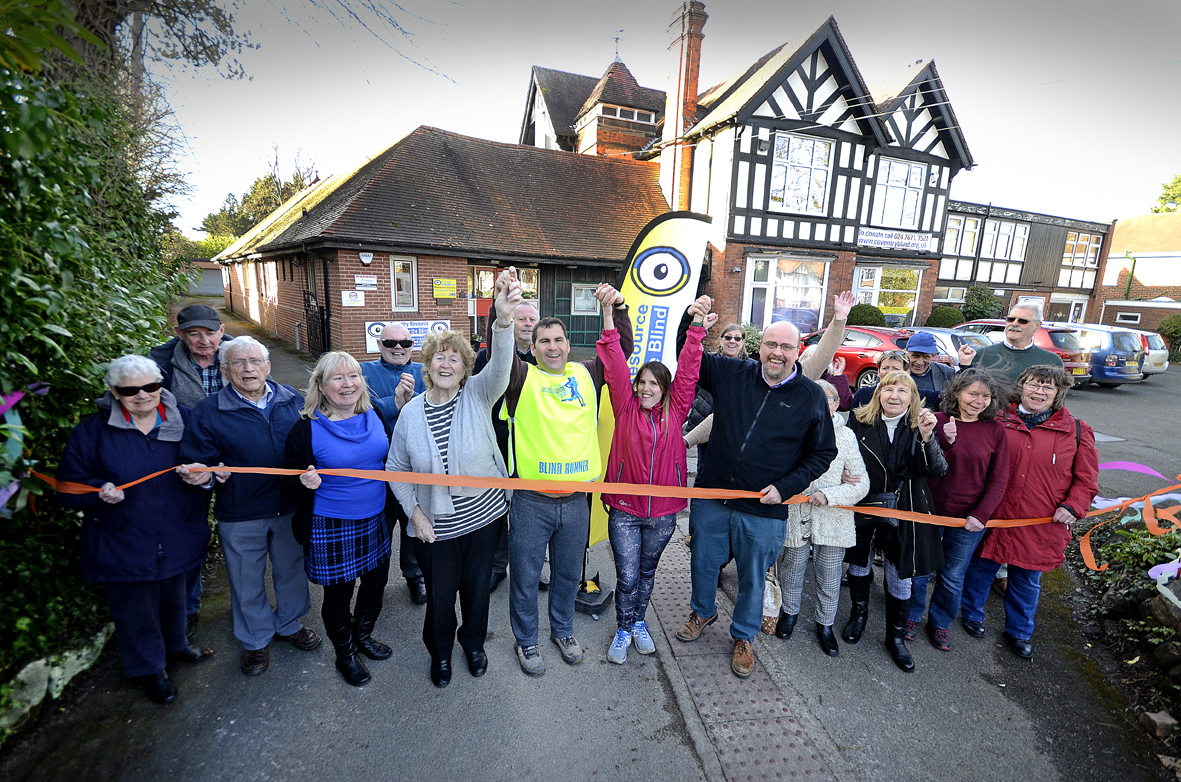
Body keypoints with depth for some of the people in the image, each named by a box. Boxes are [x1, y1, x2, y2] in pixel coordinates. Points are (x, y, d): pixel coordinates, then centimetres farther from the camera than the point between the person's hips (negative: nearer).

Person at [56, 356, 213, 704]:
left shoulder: (184, 420, -4)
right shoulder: (92, 431, -9)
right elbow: (70, 486, -4)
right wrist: (100, 493, -25)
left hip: (176, 539, 3)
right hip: (124, 544, -2)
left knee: (173, 596, 23)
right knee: (136, 608, 13)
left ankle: (175, 645, 49)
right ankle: (149, 668, 35)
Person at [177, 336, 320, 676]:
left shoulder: (291, 400, -1)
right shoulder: (208, 412, -8)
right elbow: (197, 462, -6)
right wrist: (202, 474, -27)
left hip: (291, 508, 2)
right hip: (240, 516, -2)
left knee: (291, 571, 20)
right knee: (247, 583, 15)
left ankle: (289, 624, 45)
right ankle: (255, 640, 40)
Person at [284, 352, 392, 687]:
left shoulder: (374, 415, -1)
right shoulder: (306, 428, -15)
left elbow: (391, 460, 14)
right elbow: (291, 486, -9)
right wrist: (306, 484, -29)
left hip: (375, 521, 5)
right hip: (331, 528, -5)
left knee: (376, 582, 20)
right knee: (338, 594, 13)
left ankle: (362, 635, 49)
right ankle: (345, 655, 40)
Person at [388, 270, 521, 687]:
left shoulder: (478, 395, -12)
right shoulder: (412, 411, -7)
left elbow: (499, 367, -34)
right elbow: (397, 468, 3)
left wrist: (504, 319, -52)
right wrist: (414, 512, -7)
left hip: (483, 515, 0)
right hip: (435, 525, 0)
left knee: (477, 587, 20)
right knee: (439, 594, 17)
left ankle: (473, 643, 50)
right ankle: (440, 651, 48)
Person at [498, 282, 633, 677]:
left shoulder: (586, 375, 7)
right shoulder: (522, 378, -3)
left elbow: (622, 348, 4)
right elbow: (498, 352, -20)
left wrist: (619, 308, -12)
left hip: (576, 501, 3)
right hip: (531, 501, -3)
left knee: (569, 574, 22)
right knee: (525, 577, 14)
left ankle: (563, 630, 47)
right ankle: (526, 640, 39)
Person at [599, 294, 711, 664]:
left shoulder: (675, 411, -1)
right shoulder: (626, 407, -4)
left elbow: (688, 370, -10)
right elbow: (615, 365, -14)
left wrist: (697, 325, -20)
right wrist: (608, 314, -23)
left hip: (663, 511, 2)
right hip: (624, 509, -2)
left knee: (647, 572, 20)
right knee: (627, 577, 4)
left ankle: (638, 622, 43)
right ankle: (623, 629, 30)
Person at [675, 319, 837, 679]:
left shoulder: (812, 396, -5)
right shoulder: (730, 374, -3)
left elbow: (823, 452, 1)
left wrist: (785, 487, -10)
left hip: (764, 512, -1)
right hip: (711, 499, 2)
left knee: (753, 579, 17)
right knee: (702, 562, 20)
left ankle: (744, 637, 44)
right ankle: (703, 611, 51)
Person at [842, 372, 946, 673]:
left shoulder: (919, 427, -6)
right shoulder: (860, 422, -6)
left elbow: (937, 470, -17)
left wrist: (927, 436, -30)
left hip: (904, 512, 0)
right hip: (864, 506, 1)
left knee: (900, 574, 10)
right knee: (859, 563, 18)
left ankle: (896, 636, 32)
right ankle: (859, 613, 45)